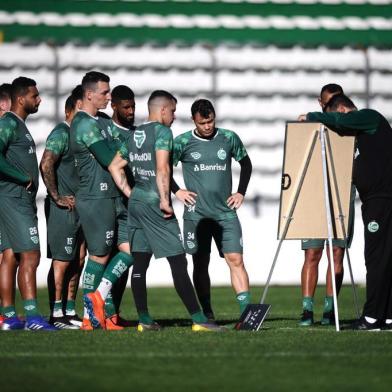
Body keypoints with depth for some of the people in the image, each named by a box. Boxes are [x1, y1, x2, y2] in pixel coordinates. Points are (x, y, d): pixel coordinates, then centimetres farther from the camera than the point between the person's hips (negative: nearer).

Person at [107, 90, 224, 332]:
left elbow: (115, 166, 19)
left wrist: (130, 193, 18)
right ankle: (198, 319, -9)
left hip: (136, 201, 8)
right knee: (178, 262, -8)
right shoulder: (162, 132, -8)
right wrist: (165, 200, -18)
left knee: (140, 262, 8)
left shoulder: (135, 135, 16)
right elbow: (162, 169, -18)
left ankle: (144, 320, 9)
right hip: (154, 202, -8)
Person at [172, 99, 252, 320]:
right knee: (201, 263, 2)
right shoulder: (183, 142, -1)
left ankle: (246, 311, -13)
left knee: (236, 259, -9)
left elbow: (246, 163, 20)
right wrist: (176, 191, -1)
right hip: (196, 213, -1)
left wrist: (241, 192, 11)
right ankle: (207, 315, 9)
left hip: (226, 211, 1)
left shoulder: (229, 139, 5)